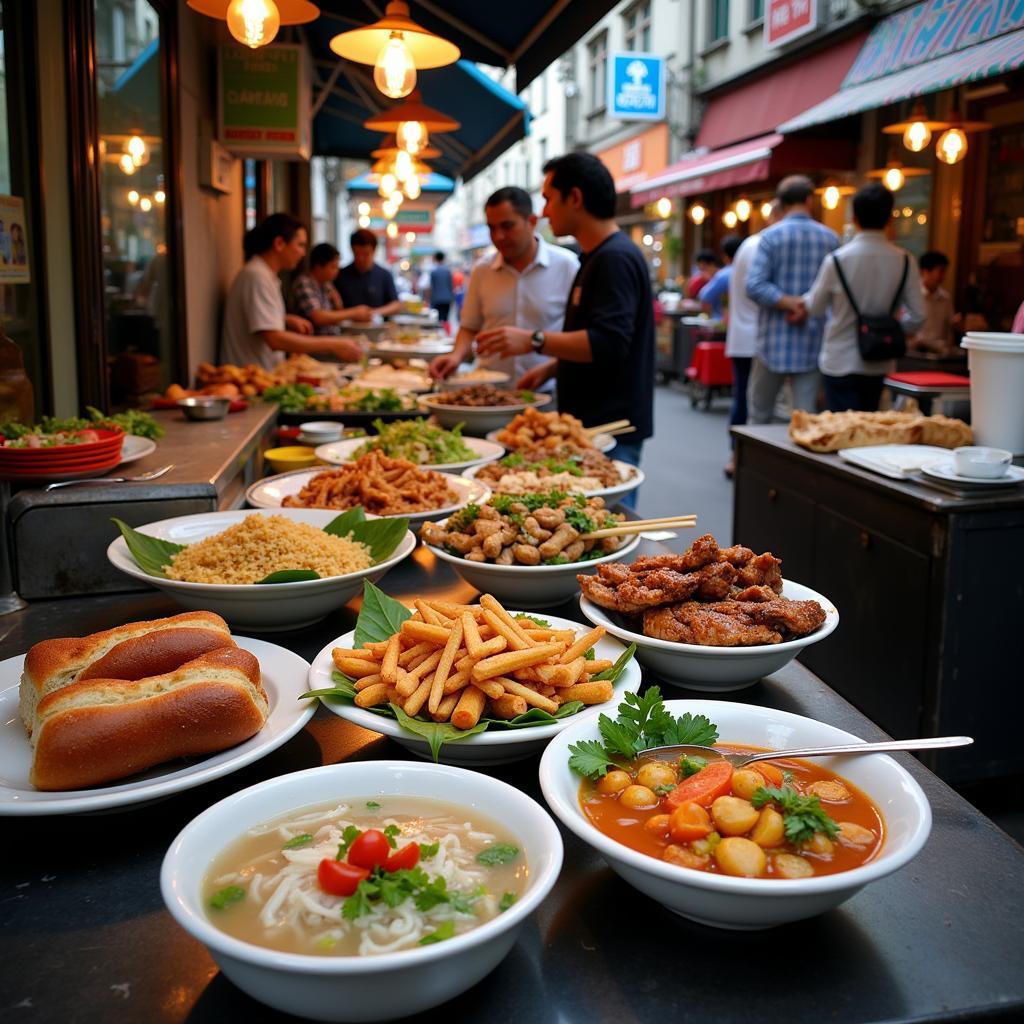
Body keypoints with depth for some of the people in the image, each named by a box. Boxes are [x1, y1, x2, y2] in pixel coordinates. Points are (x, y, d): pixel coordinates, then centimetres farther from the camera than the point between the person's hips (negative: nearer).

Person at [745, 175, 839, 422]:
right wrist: (809, 306, -1)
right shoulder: (830, 238, 4)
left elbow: (754, 286, -16)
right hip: (813, 342, 2)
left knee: (759, 413, 10)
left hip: (775, 341, -2)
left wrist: (791, 303, -15)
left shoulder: (771, 236, -5)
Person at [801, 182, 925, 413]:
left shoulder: (837, 260, -13)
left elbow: (814, 308, 1)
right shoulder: (905, 261, -5)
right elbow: (916, 317, -3)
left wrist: (802, 301, 23)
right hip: (879, 363, 4)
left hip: (840, 361, -4)